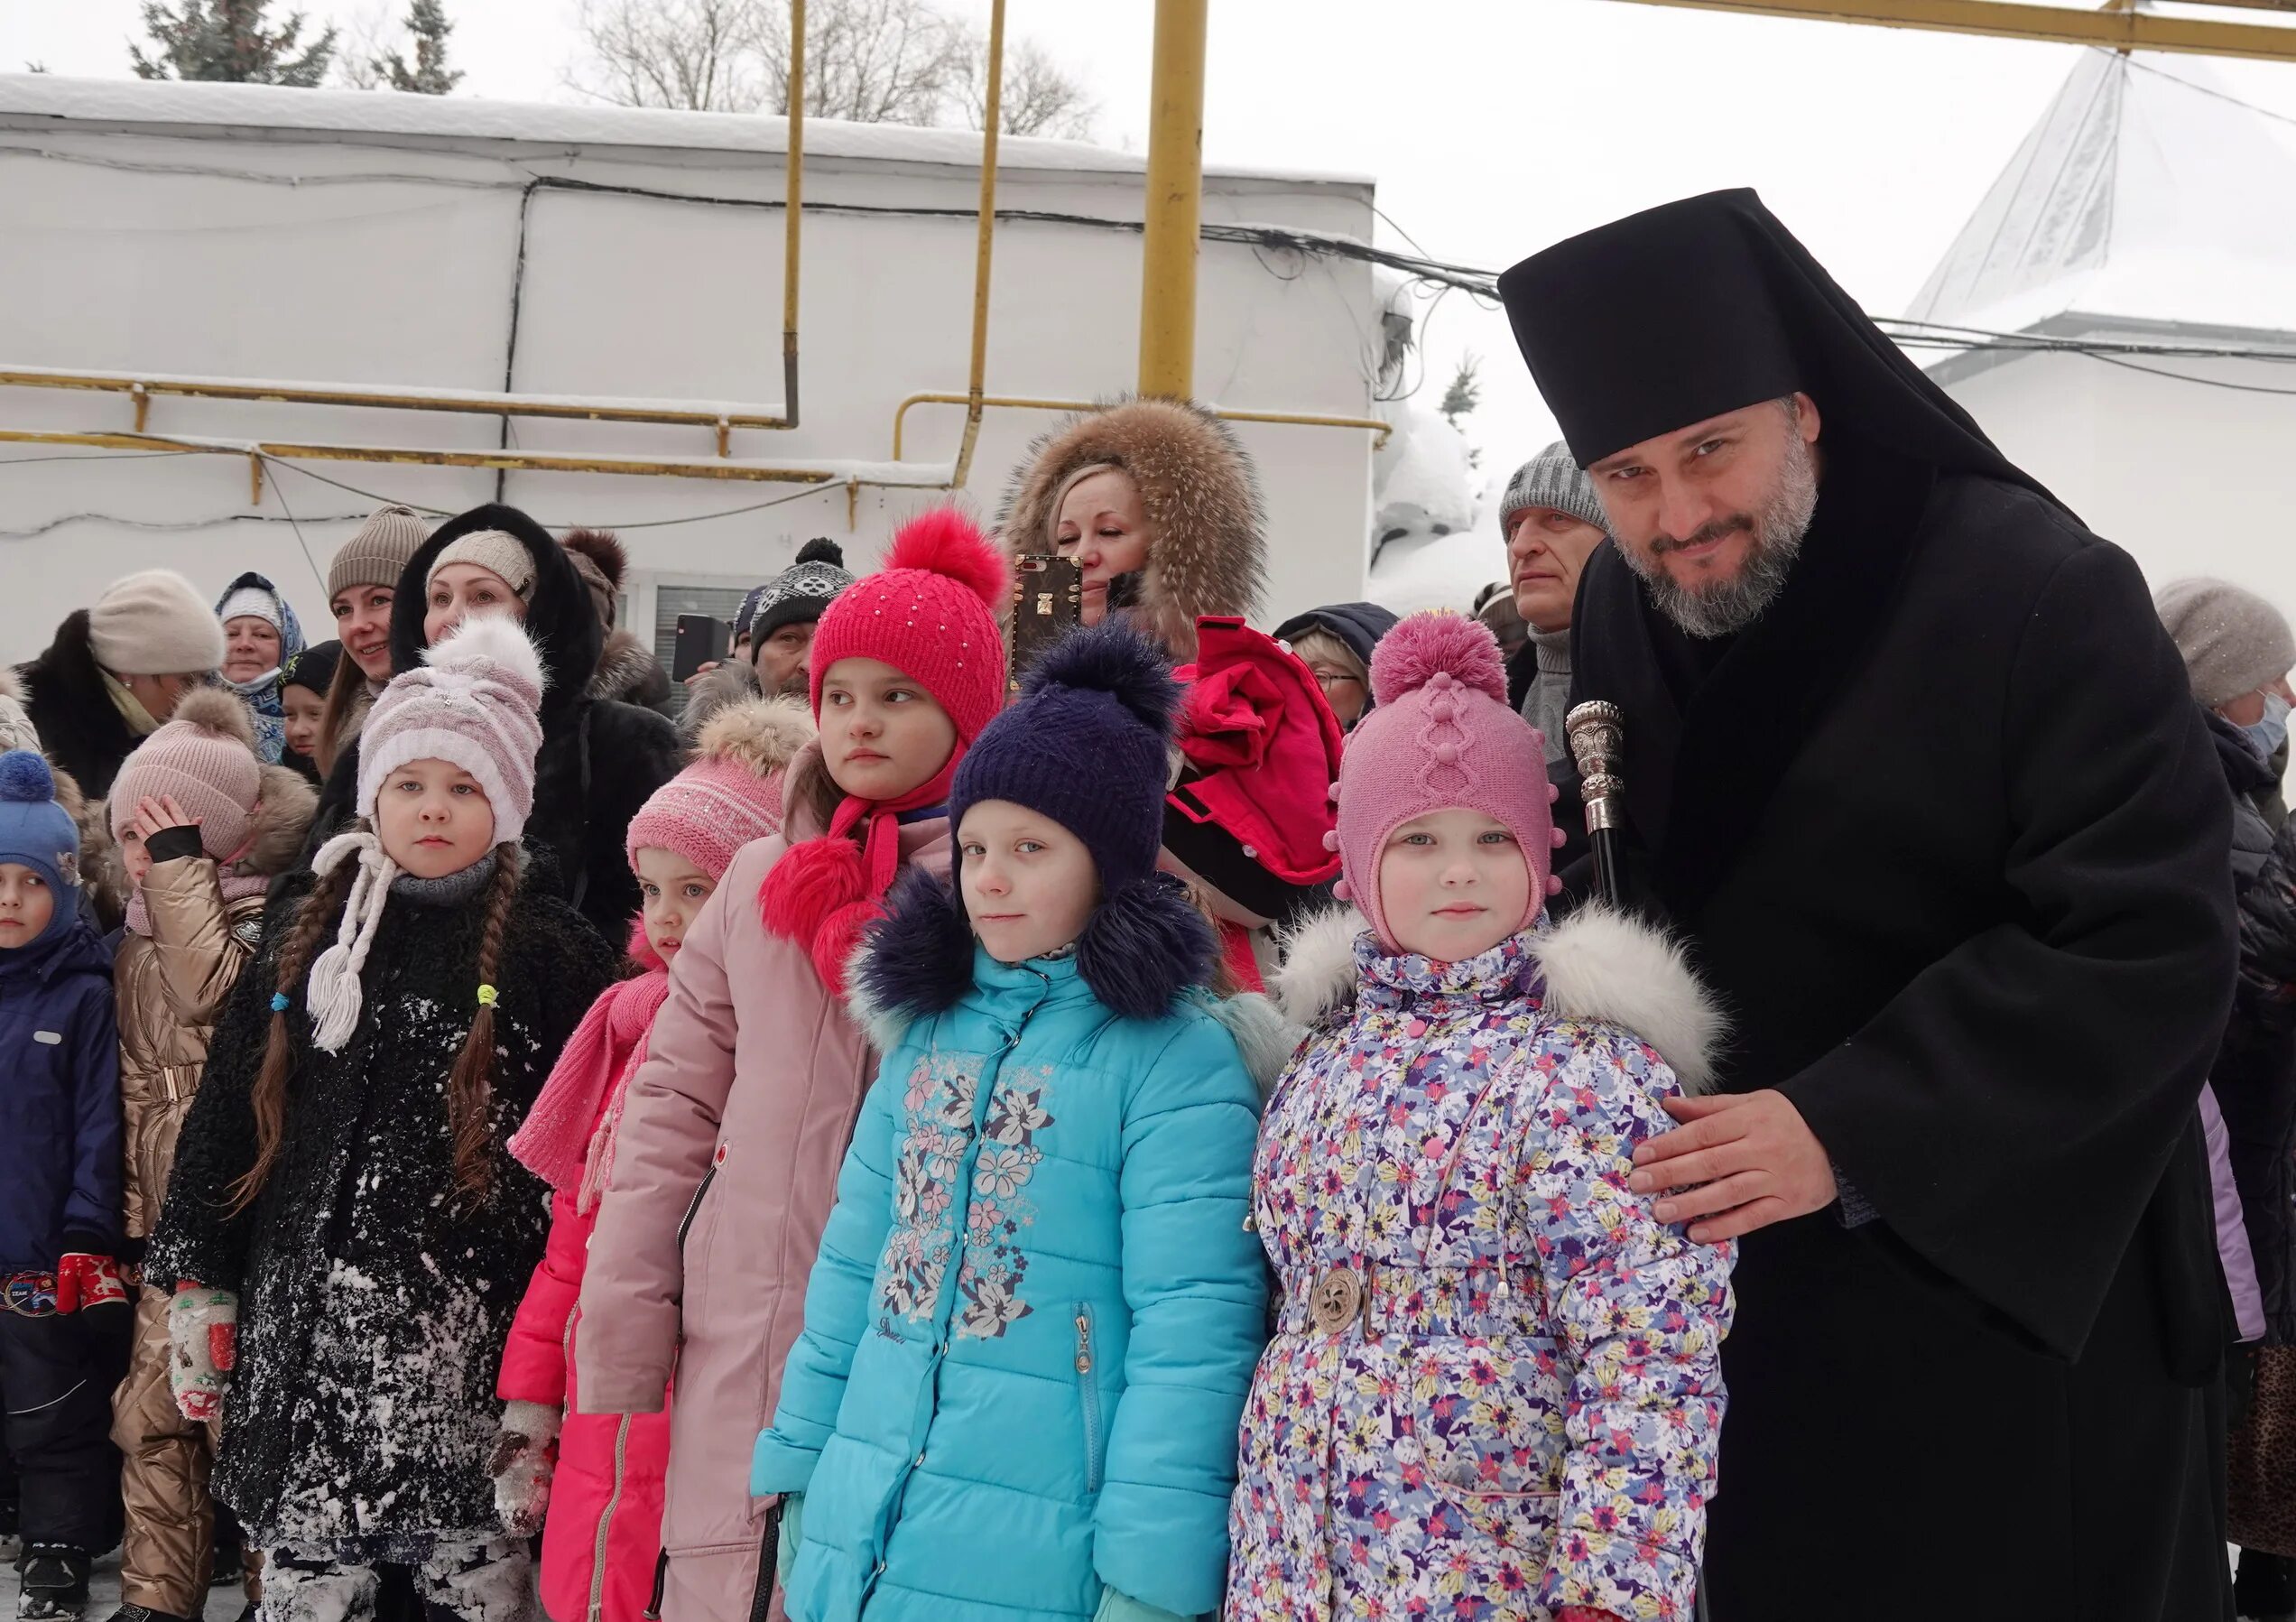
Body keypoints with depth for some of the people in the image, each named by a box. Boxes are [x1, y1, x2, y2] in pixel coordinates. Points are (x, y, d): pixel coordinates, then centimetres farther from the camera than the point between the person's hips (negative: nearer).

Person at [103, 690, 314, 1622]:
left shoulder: (269, 918, -6)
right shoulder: (138, 938, 15)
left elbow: (215, 997, -26)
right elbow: (136, 1082, 19)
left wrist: (179, 871, -17)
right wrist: (134, 1212, 15)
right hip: (170, 1220, 7)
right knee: (150, 1412, 6)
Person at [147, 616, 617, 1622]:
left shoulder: (548, 950, 0)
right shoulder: (308, 928, 10)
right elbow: (227, 1111, 13)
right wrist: (198, 1285, 9)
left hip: (471, 1319, -3)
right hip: (306, 1310, 3)